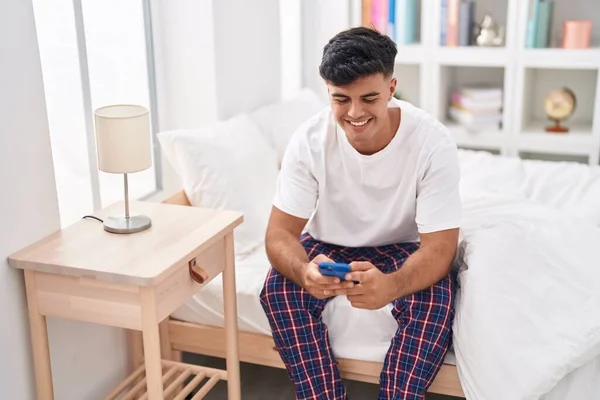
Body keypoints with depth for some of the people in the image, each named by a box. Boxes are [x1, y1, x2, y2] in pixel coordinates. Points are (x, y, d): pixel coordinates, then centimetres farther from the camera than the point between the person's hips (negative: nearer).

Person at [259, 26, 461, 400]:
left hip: (403, 248, -1)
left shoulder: (433, 142, -27)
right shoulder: (309, 140, -23)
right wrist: (305, 271, -47)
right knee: (279, 290, -27)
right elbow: (280, 233, -21)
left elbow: (439, 246, -28)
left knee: (436, 299, -31)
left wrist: (391, 285, -51)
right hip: (329, 244, 2)